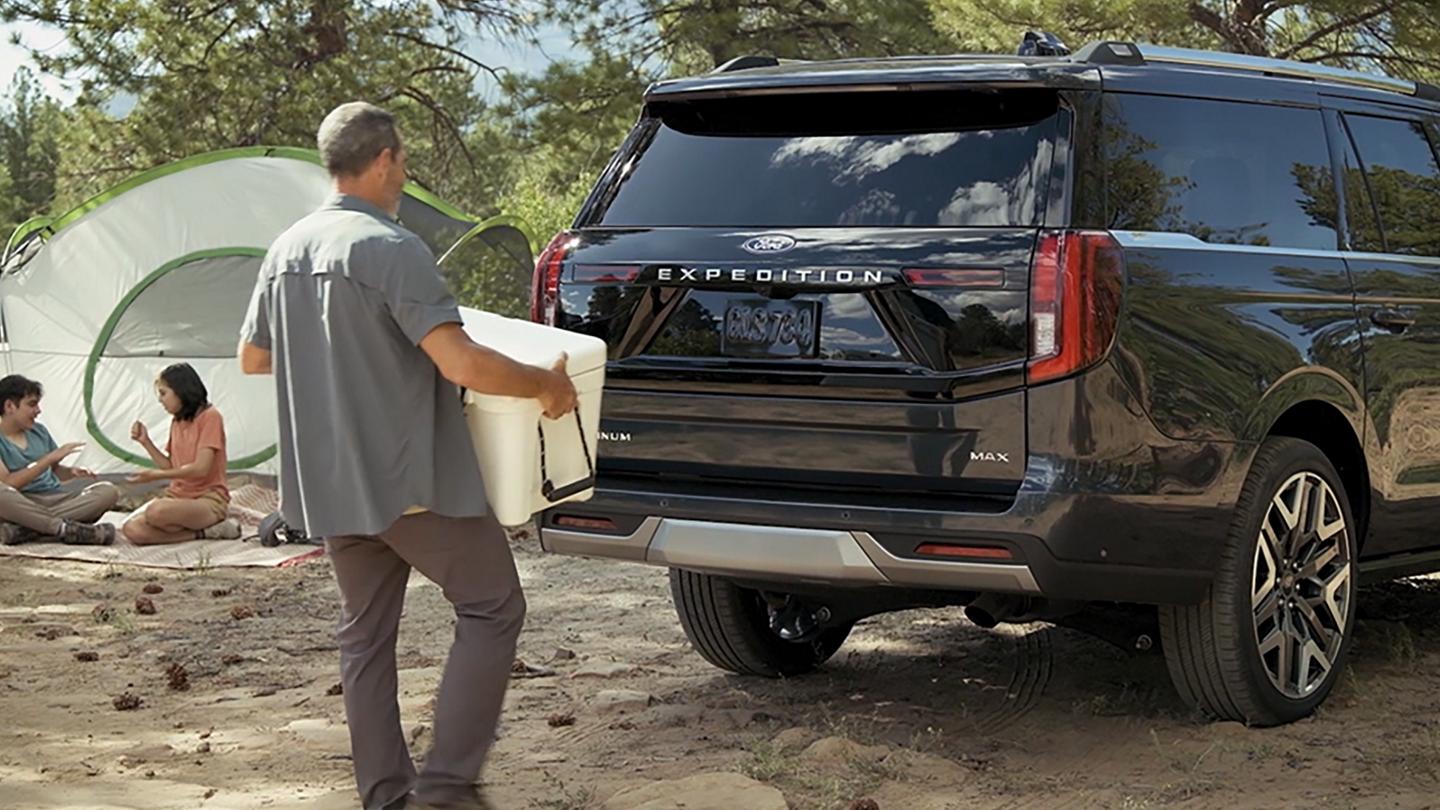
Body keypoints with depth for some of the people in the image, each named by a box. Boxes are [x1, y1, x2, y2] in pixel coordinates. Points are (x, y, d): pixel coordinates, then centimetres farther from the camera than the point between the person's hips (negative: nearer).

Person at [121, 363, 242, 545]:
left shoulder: (210, 416, -8)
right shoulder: (176, 421, 17)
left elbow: (201, 468, -16)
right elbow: (171, 467, 15)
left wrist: (156, 475, -17)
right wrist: (146, 442, 6)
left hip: (209, 501, -7)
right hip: (179, 497, 7)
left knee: (156, 512, -38)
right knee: (132, 530, -21)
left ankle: (214, 529, -16)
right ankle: (205, 532, -16)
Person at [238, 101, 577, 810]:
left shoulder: (286, 250, 8)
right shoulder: (390, 249, -17)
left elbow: (251, 357, 20)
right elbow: (462, 364, -25)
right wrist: (546, 385, -11)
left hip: (330, 485, 8)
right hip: (411, 480, -8)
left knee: (365, 633, 15)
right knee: (491, 607, 5)